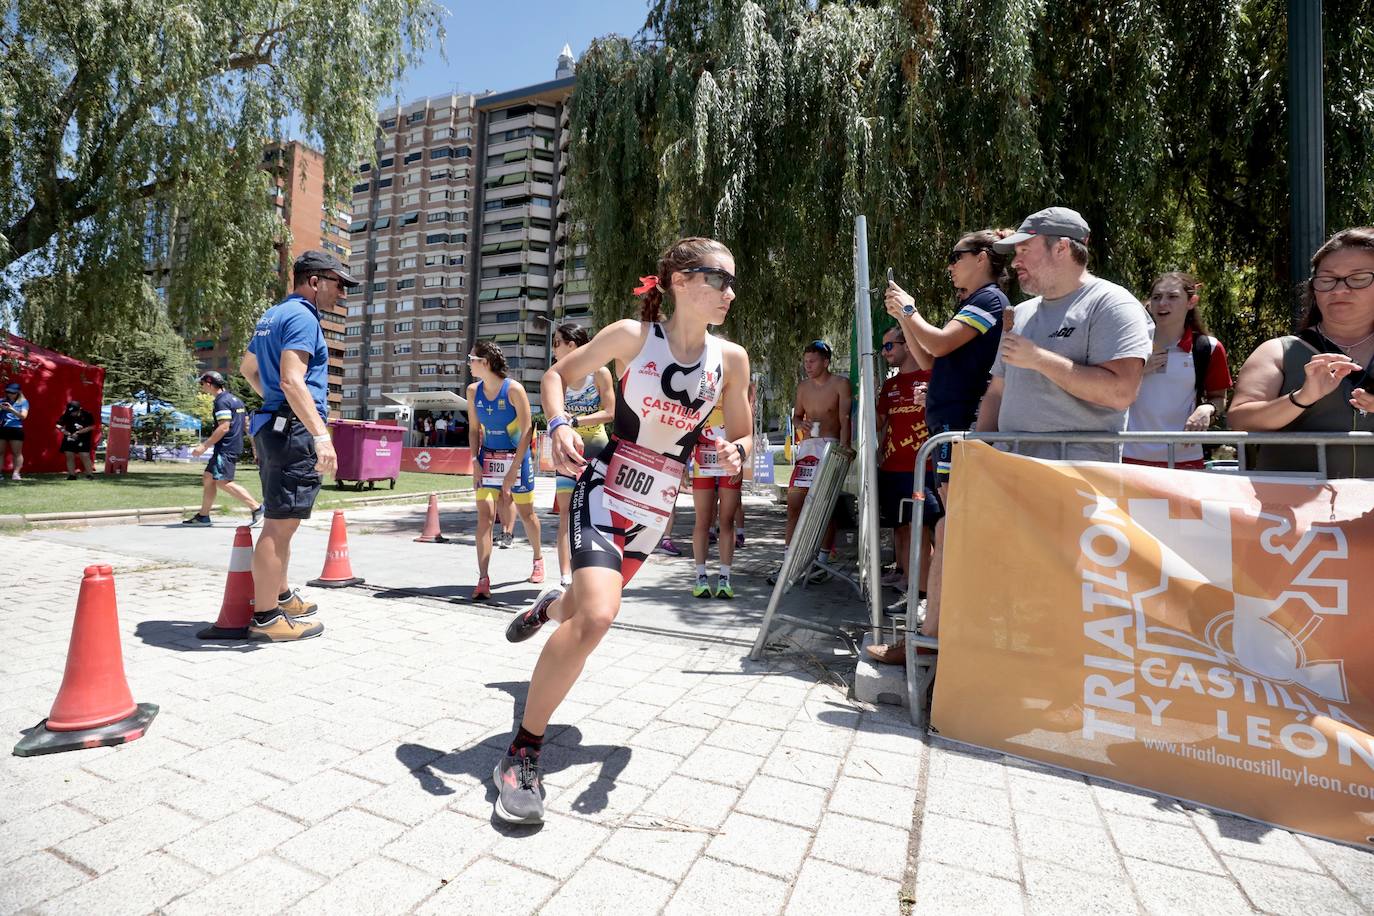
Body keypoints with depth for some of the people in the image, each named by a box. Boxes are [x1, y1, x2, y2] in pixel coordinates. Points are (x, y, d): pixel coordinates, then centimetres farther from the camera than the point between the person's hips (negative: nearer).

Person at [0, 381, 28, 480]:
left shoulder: (23, 402, 5)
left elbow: (23, 416, -6)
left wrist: (11, 409, -20)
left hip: (16, 429, -3)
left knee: (17, 452, -3)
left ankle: (16, 473, -4)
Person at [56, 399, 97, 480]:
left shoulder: (87, 415, -8)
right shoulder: (66, 415, 0)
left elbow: (91, 427, -11)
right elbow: (59, 425, 7)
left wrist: (78, 432, -15)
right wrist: (65, 432, -10)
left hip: (83, 440, -4)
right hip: (69, 439, 4)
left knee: (85, 457, -9)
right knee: (69, 457, 4)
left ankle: (90, 474, -4)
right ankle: (72, 475, 11)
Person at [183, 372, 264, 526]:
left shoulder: (222, 401, -12)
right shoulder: (234, 398, 18)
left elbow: (224, 428, -21)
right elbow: (246, 425, 21)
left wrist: (204, 446, -18)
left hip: (226, 449, -11)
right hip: (234, 446, 11)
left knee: (223, 482, -14)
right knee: (208, 478, 14)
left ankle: (257, 508, -18)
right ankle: (203, 516, 19)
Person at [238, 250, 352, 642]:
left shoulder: (271, 316, 20)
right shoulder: (301, 317, -12)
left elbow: (247, 368, 32)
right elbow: (291, 381, -24)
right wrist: (321, 434, -30)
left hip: (272, 425, 11)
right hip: (294, 429, -11)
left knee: (280, 521, 19)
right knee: (280, 524, -7)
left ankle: (281, 596, 32)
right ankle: (266, 618, 0)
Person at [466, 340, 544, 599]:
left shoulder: (514, 389, -16)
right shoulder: (473, 391, 0)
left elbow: (526, 432, -16)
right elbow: (474, 429, 9)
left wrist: (512, 471, -17)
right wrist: (475, 461, -4)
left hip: (516, 456, -3)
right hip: (488, 458, 3)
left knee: (526, 512, 10)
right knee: (484, 514, -9)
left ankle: (538, 558, 36)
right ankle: (483, 579, -9)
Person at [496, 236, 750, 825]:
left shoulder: (731, 358, -1)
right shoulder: (633, 335, -10)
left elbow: (741, 435, 8)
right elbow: (557, 373, 2)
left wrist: (735, 452, -15)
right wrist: (559, 425, -17)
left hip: (655, 511, 5)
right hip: (604, 491, -5)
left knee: (588, 609, 21)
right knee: (596, 616, -26)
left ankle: (550, 607, 61)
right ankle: (522, 752, -6)